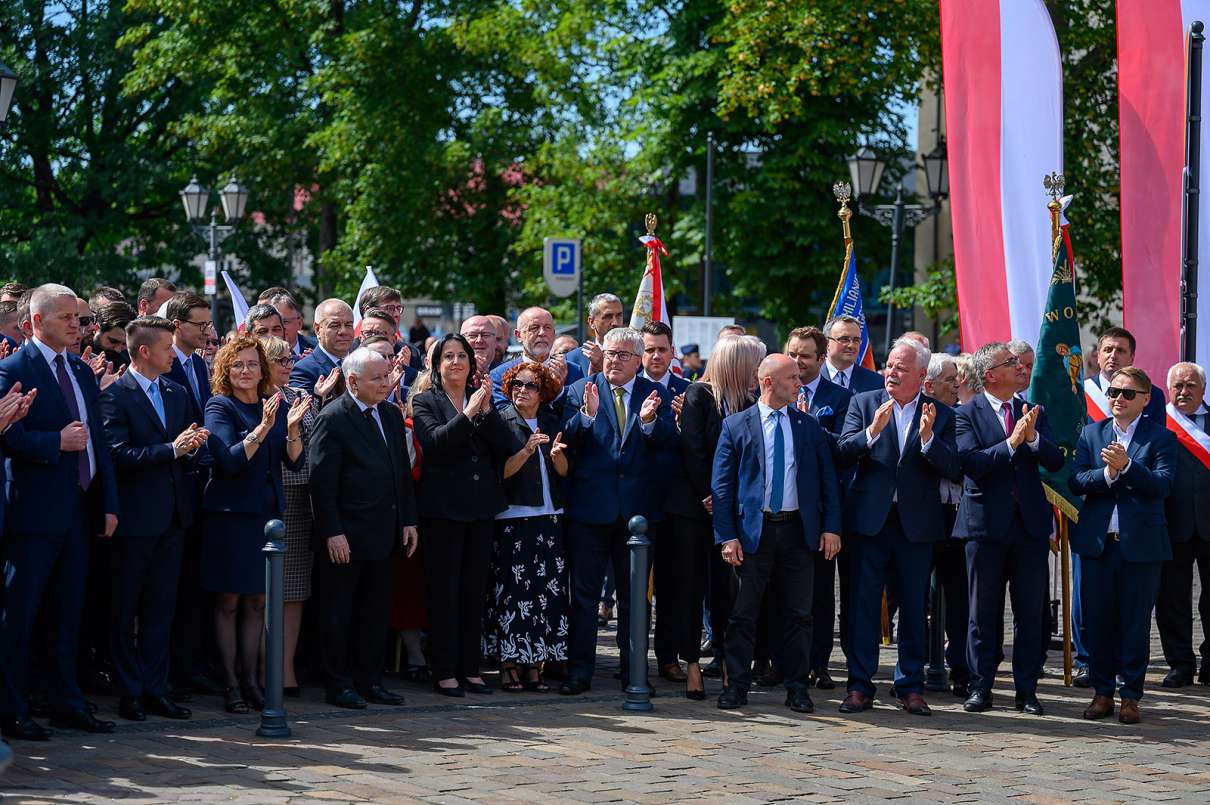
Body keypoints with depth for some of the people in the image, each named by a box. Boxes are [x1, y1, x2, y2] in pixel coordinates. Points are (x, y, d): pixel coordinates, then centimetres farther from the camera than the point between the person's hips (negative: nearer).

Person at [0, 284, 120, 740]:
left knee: (69, 613, 13)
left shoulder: (82, 371, 15)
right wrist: (57, 442, -22)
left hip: (79, 510, 7)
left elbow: (98, 441, 16)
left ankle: (67, 705, 20)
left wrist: (109, 503, 12)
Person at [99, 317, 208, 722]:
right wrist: (171, 449, -22)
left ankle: (155, 689, 16)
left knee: (161, 607, 10)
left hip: (172, 517, 6)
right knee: (126, 608, 4)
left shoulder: (177, 394, 13)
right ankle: (130, 692, 10)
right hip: (136, 517, -6)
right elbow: (118, 454, -19)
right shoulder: (115, 395, -10)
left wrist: (193, 446, -7)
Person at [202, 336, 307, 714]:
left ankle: (250, 679, 14)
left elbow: (296, 461, 3)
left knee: (257, 602, 8)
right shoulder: (220, 407, -5)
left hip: (267, 512, 5)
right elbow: (230, 460, -17)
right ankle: (230, 684, 4)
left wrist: (292, 429, -16)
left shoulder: (276, 406, 9)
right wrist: (262, 428, -29)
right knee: (228, 602, -1)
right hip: (229, 514, -5)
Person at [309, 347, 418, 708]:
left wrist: (408, 520, 10)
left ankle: (370, 681, 21)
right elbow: (322, 481, -14)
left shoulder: (391, 415, 11)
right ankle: (339, 685, 10)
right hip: (345, 536, -7)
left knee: (376, 611, 12)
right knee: (338, 613, 3)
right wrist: (332, 533, -18)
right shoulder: (333, 418, -11)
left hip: (382, 534, 7)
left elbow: (403, 471, 16)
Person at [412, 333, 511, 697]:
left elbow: (503, 441, -1)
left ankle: (470, 669, 13)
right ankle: (444, 671, 2)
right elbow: (433, 441, -17)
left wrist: (486, 408, -13)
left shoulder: (482, 399, 12)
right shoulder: (425, 402, 0)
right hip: (444, 507, -4)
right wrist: (468, 414, -21)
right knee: (444, 591, -2)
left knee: (475, 589, 7)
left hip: (481, 506, 4)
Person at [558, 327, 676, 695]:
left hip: (637, 507, 1)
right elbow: (567, 439, -10)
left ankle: (633, 671, 19)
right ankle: (579, 671, 8)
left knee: (634, 593, 10)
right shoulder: (581, 391, 2)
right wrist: (587, 414, -27)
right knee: (584, 592, 3)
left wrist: (649, 420, -27)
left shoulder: (656, 395, 5)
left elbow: (667, 441, -8)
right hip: (590, 506, -1)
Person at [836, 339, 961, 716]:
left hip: (916, 525, 0)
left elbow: (954, 470, -7)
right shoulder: (863, 403, 4)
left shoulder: (942, 415, 3)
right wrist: (873, 430, -25)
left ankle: (911, 687, 16)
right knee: (864, 604, 2)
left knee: (914, 608, 7)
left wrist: (928, 437, -21)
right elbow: (844, 450, -9)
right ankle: (860, 686, 8)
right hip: (869, 519, 0)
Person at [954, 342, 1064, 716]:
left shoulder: (1033, 412, 9)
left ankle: (1027, 689, 13)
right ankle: (980, 687, 14)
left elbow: (1056, 462, 0)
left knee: (1031, 613, 5)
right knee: (984, 612, 5)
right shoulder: (967, 414, -4)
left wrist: (1033, 438, -16)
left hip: (1030, 524, 3)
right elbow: (972, 463, -16)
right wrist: (1012, 443, -23)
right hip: (986, 524, -3)